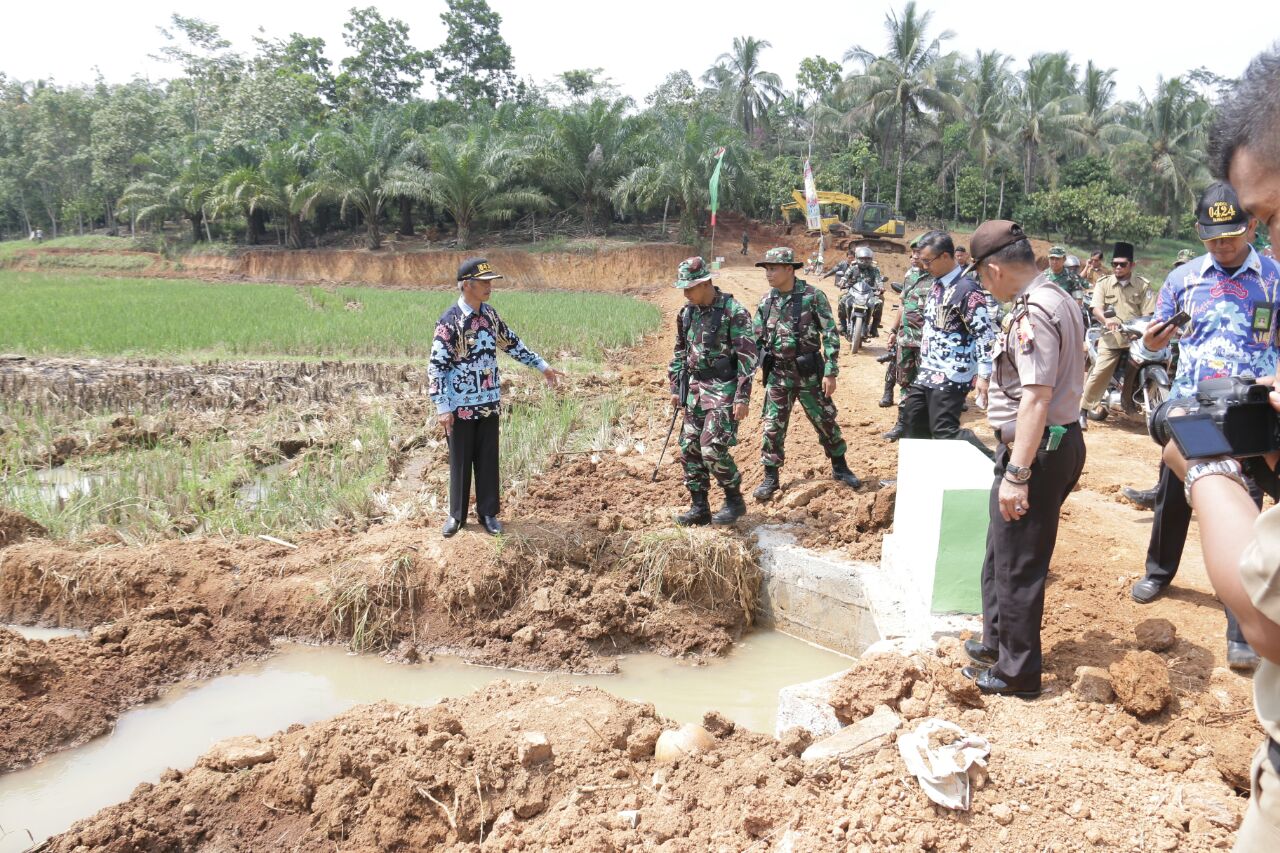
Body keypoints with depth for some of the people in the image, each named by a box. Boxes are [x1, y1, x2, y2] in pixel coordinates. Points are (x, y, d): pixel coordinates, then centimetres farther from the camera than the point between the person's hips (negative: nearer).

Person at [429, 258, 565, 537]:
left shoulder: (490, 314, 4)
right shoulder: (449, 321, -16)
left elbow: (511, 343, 18)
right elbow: (436, 366, -15)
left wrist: (542, 365, 18)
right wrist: (442, 407, -19)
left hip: (489, 402, 5)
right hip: (461, 405, -5)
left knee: (488, 459, 11)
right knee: (460, 460, 8)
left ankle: (487, 512, 24)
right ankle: (457, 514, 23)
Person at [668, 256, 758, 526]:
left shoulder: (734, 311, -13)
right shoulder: (687, 313, 8)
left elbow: (747, 356, -14)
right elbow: (680, 352, 19)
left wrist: (743, 397, -18)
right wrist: (676, 388, 15)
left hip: (723, 389, -7)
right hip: (694, 389, 7)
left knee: (713, 448, -13)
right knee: (690, 448, 6)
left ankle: (734, 500, 8)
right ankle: (699, 507, 17)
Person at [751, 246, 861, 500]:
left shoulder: (813, 296, -11)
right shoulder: (766, 301, 3)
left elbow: (830, 336, -10)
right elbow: (756, 338, 12)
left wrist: (831, 373, -14)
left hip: (809, 374, -3)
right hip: (777, 374, 3)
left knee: (825, 422, 9)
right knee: (773, 427, 4)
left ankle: (840, 468, 28)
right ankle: (770, 478, 15)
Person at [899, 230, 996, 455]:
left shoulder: (967, 290, -17)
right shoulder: (937, 283, 11)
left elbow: (985, 334, -19)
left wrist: (984, 375, -22)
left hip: (951, 375, -9)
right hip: (928, 371, 9)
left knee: (944, 431, -11)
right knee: (913, 421, 16)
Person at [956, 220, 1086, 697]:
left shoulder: (1032, 312, -21)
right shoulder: (1059, 299, 12)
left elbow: (1036, 397, -27)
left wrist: (1016, 473, -27)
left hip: (1037, 448, -11)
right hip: (1060, 440, 11)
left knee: (1017, 566, 3)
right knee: (1001, 554, 23)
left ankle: (1018, 672, 17)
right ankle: (997, 641, 39)